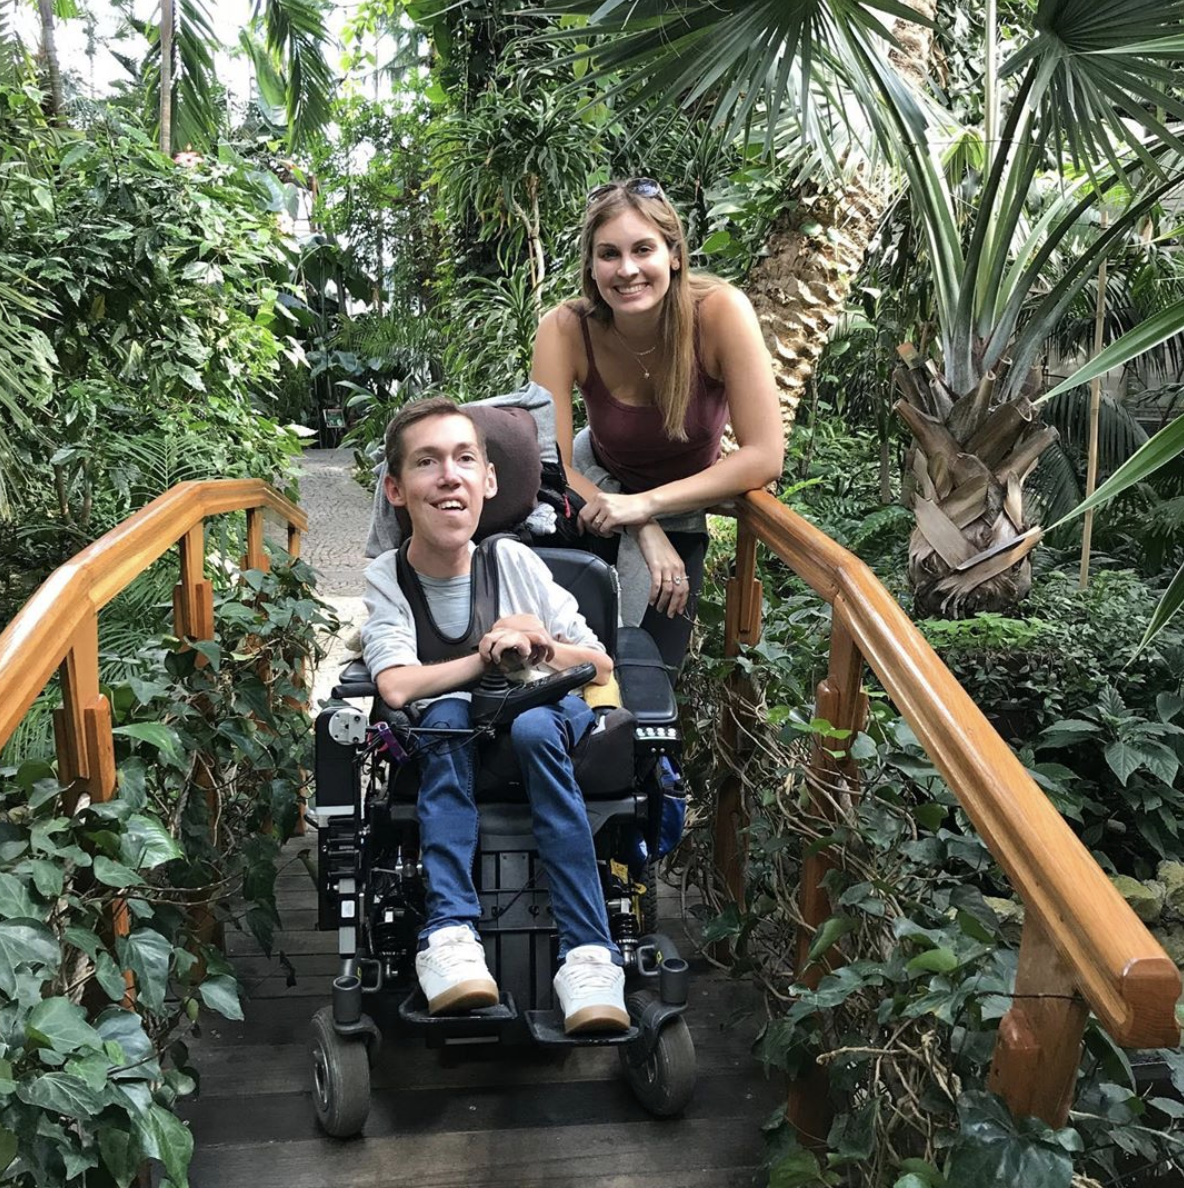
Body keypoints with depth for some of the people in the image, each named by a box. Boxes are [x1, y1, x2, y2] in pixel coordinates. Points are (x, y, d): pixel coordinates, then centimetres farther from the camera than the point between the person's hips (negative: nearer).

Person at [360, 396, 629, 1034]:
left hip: (544, 729, 1)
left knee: (534, 725, -32)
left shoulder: (514, 561, -3)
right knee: (446, 712, -32)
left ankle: (588, 952, -37)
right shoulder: (379, 580, -8)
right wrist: (492, 653, -17)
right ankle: (450, 934, -41)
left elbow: (601, 667, 1)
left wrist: (541, 648, -19)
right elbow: (396, 687, -23)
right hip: (441, 756, -1)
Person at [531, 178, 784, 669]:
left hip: (679, 511, 0)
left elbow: (765, 456, -27)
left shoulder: (720, 311, -27)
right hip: (597, 481, 0)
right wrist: (645, 533, -29)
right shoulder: (565, 329, -24)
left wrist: (644, 505, -32)